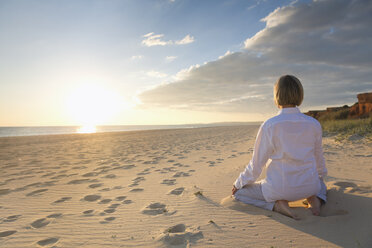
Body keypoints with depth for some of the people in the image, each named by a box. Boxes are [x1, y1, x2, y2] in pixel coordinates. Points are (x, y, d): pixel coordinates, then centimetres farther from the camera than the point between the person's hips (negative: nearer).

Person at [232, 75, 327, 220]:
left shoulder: (269, 126, -17)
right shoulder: (314, 124, -5)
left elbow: (257, 164, -11)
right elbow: (318, 156, 12)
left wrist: (239, 183, 6)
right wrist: (321, 174, 35)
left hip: (279, 189, -4)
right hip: (308, 187, 5)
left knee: (238, 192, 15)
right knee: (319, 184, 40)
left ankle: (276, 204, -6)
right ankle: (315, 199, 6)